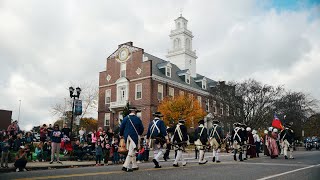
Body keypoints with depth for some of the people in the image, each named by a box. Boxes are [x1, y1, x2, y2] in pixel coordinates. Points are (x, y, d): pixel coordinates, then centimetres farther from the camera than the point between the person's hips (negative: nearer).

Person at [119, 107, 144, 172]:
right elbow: (142, 128, 3)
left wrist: (121, 135, 15)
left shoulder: (126, 118, 2)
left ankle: (134, 166, 23)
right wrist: (139, 134, 21)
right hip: (134, 136, -4)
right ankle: (125, 166, -14)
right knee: (131, 151, -5)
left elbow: (121, 127, 1)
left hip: (127, 137, 4)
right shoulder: (137, 119, -1)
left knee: (132, 152, 15)